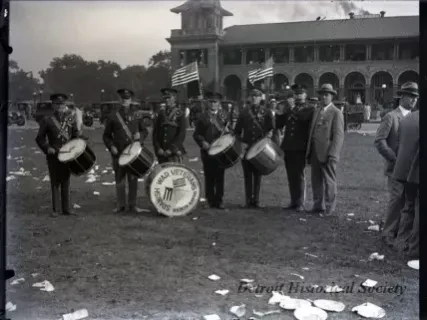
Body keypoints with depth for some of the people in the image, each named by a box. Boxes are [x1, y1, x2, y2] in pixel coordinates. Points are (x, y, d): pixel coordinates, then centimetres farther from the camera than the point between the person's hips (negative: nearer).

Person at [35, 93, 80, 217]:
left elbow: (75, 135, 13)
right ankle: (55, 209, 9)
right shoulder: (47, 121, -1)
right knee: (55, 182, 2)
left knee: (66, 181, 7)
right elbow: (40, 138, 2)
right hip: (53, 156, -2)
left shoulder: (71, 119, 7)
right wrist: (47, 148, -13)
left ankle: (66, 209, 14)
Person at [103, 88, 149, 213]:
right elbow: (106, 135, 9)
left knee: (133, 179, 3)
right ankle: (120, 205, 13)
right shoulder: (112, 116, 6)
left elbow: (145, 131, 13)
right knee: (120, 180, 3)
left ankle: (132, 205, 11)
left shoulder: (136, 115, 9)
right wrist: (111, 146, -7)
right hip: (118, 154, 0)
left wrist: (140, 135, -9)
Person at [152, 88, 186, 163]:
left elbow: (182, 134, -5)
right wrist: (158, 148, -3)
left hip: (175, 152, -4)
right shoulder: (161, 114, 14)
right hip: (162, 152, 4)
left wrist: (171, 149, -12)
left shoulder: (180, 114, 3)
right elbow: (155, 132, 11)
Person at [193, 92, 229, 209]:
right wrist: (202, 142, -13)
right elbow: (196, 134, 5)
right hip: (207, 150, 0)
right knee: (209, 177, 3)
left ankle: (219, 200, 8)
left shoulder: (224, 116, 8)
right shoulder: (203, 117, 6)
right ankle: (210, 200, 10)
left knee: (219, 177, 2)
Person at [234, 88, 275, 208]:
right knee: (247, 175, 2)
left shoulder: (266, 113, 7)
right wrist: (238, 139, -2)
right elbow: (237, 130, 14)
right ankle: (248, 200, 6)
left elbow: (272, 128, 5)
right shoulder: (244, 113, 11)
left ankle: (256, 200, 9)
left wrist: (269, 133, -15)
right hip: (246, 147, 1)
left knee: (257, 174, 3)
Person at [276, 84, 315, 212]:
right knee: (291, 176, 8)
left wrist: (293, 110, -13)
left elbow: (304, 117, -20)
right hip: (288, 146, 5)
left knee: (299, 175, -4)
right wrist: (279, 113, -3)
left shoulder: (309, 108, 2)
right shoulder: (289, 108, 18)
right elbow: (279, 124, 13)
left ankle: (300, 203, 2)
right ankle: (293, 202, 16)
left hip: (300, 147, -5)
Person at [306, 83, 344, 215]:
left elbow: (338, 135, -11)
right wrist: (309, 152, 11)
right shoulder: (316, 112, 17)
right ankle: (318, 206, 20)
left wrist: (332, 154, -17)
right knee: (316, 180, 10)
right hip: (315, 152, 7)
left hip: (327, 153, -6)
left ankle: (329, 208, 11)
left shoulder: (336, 113, -5)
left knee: (329, 180, 1)